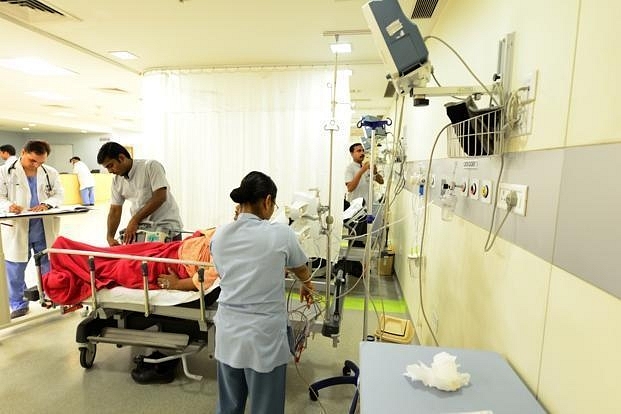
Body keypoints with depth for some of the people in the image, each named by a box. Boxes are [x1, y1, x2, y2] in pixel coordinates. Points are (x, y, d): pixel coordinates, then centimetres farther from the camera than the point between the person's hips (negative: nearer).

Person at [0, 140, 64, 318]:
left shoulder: (51, 173, 4)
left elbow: (59, 195, 3)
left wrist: (46, 204, -17)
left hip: (44, 227, 1)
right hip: (17, 228, -1)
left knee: (49, 266, 12)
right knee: (15, 269, 8)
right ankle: (19, 304, 24)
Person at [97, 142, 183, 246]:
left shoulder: (151, 166, -10)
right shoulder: (117, 181, 10)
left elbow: (160, 197, -19)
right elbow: (115, 211, 11)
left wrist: (134, 220, -19)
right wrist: (110, 236, -3)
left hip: (166, 227, -6)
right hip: (141, 227, 6)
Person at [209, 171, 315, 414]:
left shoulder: (219, 236, -3)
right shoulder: (280, 233, -14)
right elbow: (302, 270, 6)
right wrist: (306, 287, 28)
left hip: (228, 334, 5)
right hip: (263, 336, -4)